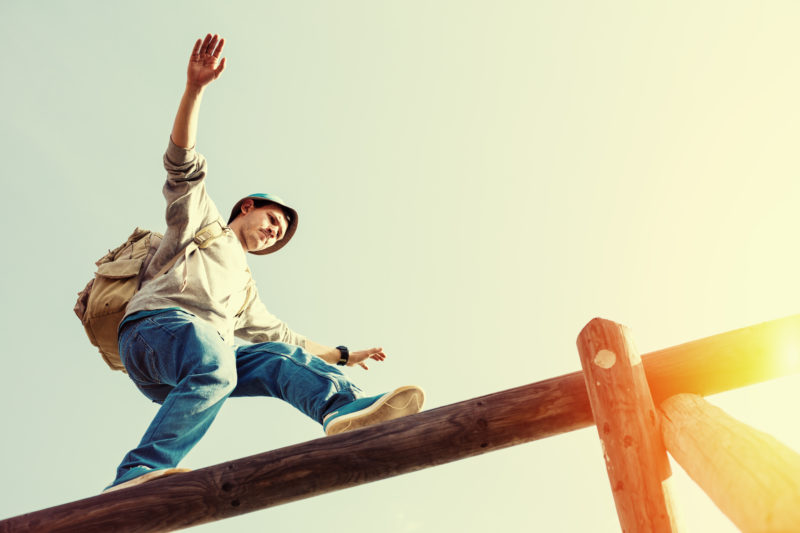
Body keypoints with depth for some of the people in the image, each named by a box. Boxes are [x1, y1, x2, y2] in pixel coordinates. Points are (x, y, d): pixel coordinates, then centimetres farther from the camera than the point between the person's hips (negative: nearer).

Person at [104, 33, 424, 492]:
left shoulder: (245, 287, 39)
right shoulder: (201, 218, 23)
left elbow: (284, 336, 43)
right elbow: (183, 161, 6)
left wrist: (343, 356, 40)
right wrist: (195, 88, -7)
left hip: (215, 348, 6)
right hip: (156, 325, -6)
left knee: (283, 358, -17)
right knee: (215, 368, -36)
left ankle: (345, 411, -44)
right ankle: (135, 478, -44)